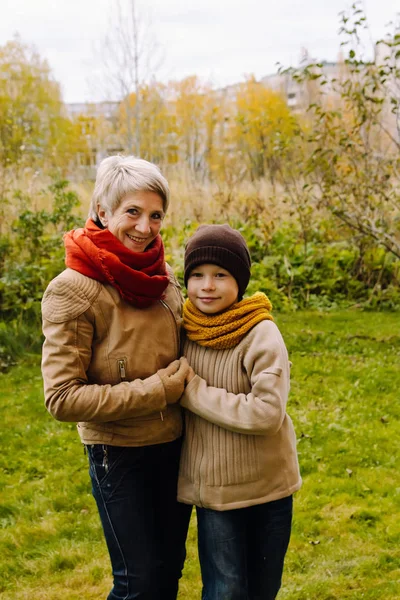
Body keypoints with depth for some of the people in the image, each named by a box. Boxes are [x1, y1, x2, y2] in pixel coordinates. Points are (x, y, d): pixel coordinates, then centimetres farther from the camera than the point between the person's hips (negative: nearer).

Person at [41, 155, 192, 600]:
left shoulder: (162, 277, -1)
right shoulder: (73, 290, -19)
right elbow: (62, 398, -21)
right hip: (119, 455, -6)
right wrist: (156, 391, -21)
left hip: (174, 445, 6)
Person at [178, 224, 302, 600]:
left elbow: (266, 413, -26)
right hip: (213, 486, 2)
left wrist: (193, 391, -21)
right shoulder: (185, 331, -3)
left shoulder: (262, 336, -16)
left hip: (267, 485, -2)